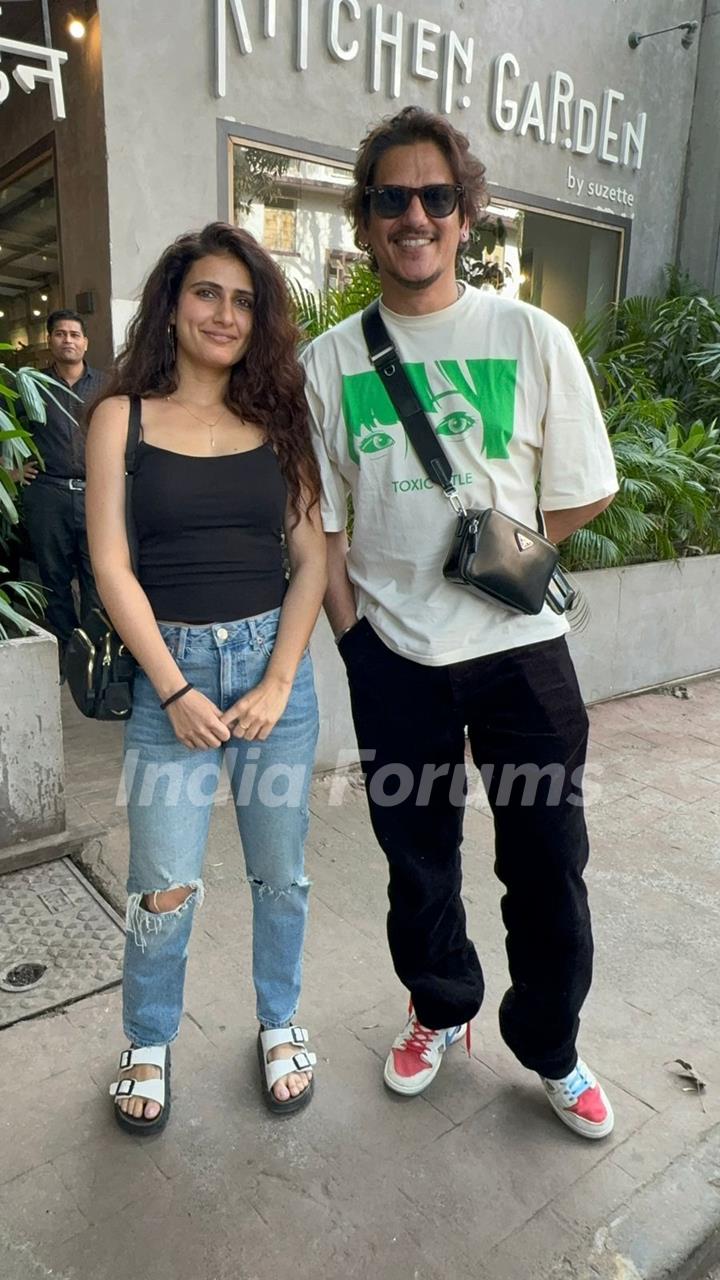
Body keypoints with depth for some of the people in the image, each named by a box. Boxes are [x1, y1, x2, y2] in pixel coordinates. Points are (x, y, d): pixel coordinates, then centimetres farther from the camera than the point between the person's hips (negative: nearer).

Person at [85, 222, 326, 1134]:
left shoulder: (278, 420, 7)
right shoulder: (124, 416, 2)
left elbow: (310, 560, 2)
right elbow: (111, 564, -4)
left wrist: (277, 684, -7)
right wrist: (175, 691, -10)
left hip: (274, 660, 2)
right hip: (170, 667, -2)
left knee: (279, 871, 10)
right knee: (165, 884, -1)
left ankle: (279, 1023, 35)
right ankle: (148, 1043, 28)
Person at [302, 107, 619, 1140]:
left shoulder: (534, 339, -2)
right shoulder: (328, 362, 2)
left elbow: (582, 496, 3)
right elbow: (321, 521, 4)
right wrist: (351, 630, -4)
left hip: (520, 646, -1)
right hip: (393, 657, 1)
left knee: (548, 865, 9)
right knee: (417, 858, 17)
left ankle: (548, 1049, 37)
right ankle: (442, 1012, 45)